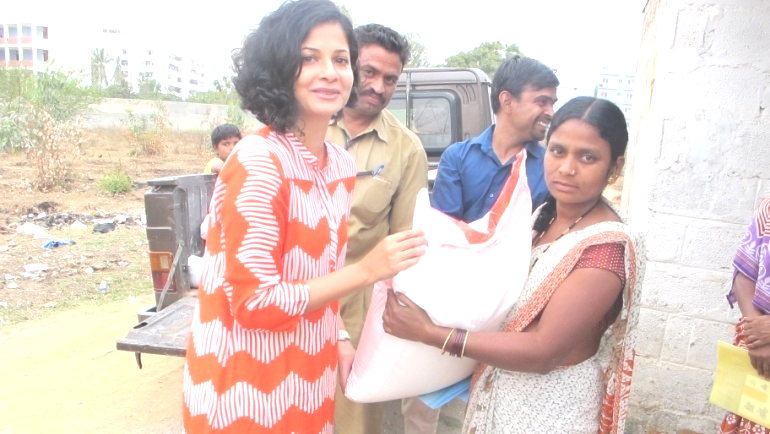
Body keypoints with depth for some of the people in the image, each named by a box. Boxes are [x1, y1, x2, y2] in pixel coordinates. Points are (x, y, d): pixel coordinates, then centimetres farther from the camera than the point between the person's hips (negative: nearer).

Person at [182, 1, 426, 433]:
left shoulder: (342, 163, 0)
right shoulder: (257, 162, -22)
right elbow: (255, 302, -22)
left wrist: (339, 339, 2)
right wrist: (366, 271, -24)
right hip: (249, 384, -6)